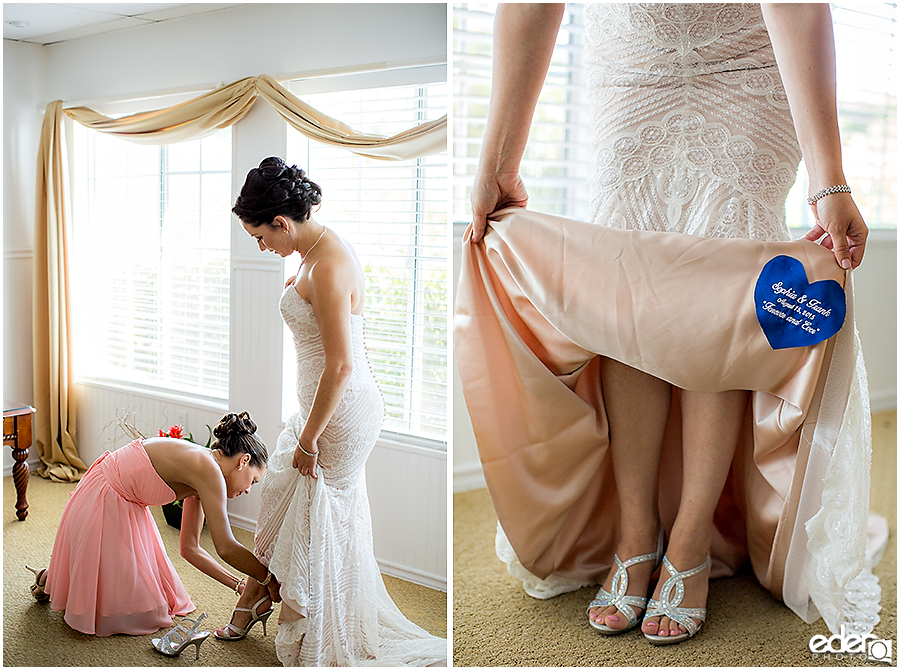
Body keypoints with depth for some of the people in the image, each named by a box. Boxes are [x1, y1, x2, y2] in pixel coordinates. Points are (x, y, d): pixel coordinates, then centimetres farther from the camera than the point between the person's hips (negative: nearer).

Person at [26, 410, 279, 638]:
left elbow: (191, 549, 6)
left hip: (123, 505, 9)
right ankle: (49, 581, 23)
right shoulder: (208, 470, -25)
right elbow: (225, 548, -29)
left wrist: (238, 584, 2)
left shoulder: (199, 477, 3)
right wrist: (270, 580, -18)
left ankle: (58, 577, 37)